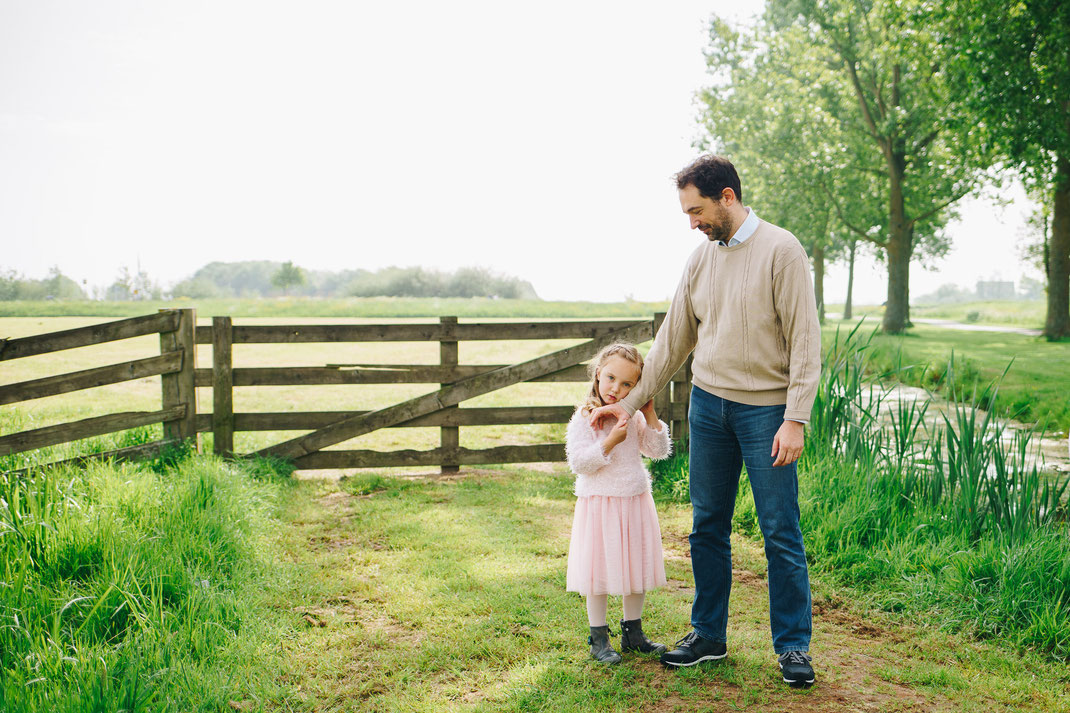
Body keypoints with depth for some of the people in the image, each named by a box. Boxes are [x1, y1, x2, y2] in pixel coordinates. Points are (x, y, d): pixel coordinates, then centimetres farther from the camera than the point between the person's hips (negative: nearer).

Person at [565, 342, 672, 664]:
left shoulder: (633, 417, 5)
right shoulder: (584, 418, -11)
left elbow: (659, 451, 6)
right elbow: (579, 463, -17)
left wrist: (650, 416, -5)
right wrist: (610, 442, -25)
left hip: (635, 503, 5)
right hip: (599, 504, -5)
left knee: (637, 566, 13)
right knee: (599, 570, 2)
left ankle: (632, 631, 30)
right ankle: (598, 638, 17)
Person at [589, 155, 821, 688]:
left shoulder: (781, 250, -8)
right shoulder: (701, 258, 9)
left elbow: (805, 340, -10)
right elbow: (673, 340, 15)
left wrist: (795, 420, -16)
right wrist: (630, 402, 14)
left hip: (765, 408, -5)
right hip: (708, 403, 5)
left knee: (781, 533, 0)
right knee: (707, 527, 10)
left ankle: (793, 646, 14)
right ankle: (708, 634, 24)